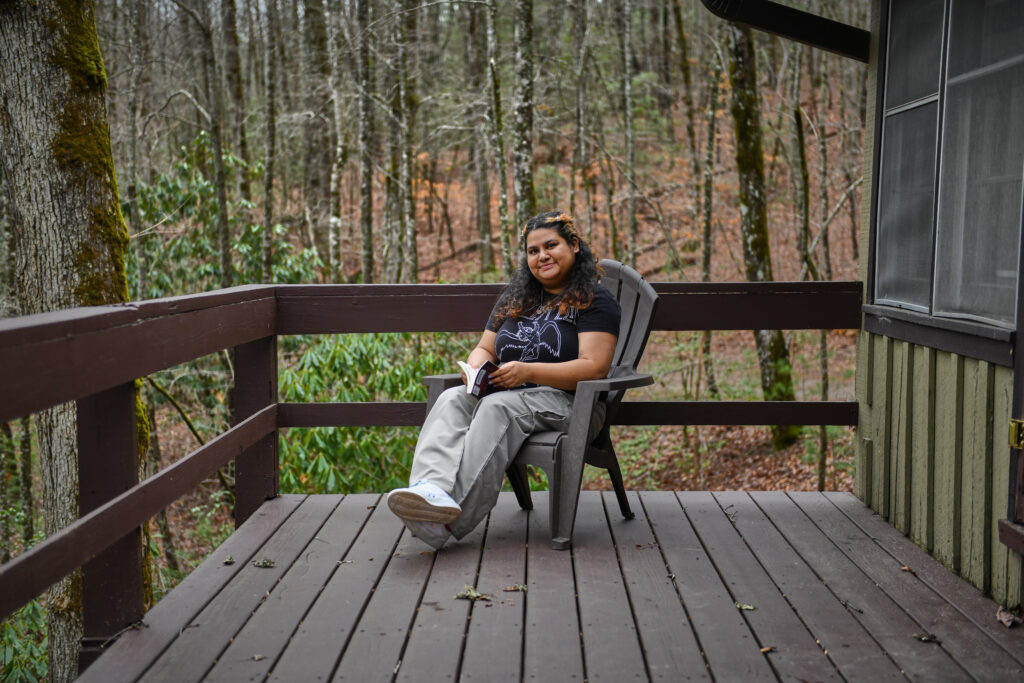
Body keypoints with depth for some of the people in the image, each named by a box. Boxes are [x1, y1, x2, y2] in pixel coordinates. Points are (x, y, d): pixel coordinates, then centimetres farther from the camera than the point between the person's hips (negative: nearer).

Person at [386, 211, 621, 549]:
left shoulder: (595, 300, 0)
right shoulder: (515, 298, 22)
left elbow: (594, 368, -12)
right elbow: (484, 348, 24)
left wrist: (528, 372, -22)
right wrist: (476, 366, -2)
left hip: (567, 401, -6)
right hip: (504, 392, 6)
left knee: (498, 407, -35)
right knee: (451, 399, -24)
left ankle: (452, 519, -48)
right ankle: (432, 488, -51)